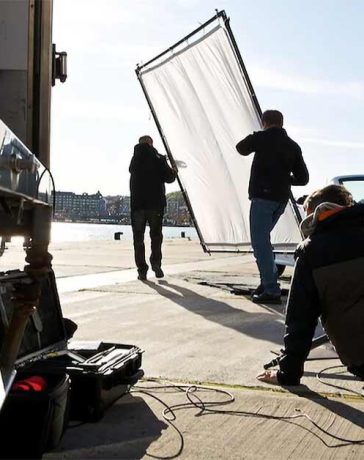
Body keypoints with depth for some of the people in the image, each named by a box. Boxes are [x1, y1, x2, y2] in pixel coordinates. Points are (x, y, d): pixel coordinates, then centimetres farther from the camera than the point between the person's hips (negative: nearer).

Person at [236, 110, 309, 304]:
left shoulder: (262, 138, -2)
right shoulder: (293, 146, 12)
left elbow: (241, 148, 16)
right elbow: (303, 178, 10)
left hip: (263, 196, -7)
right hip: (281, 199, 7)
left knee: (260, 242, -7)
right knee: (262, 238, 21)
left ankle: (271, 290, -12)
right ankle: (268, 281, 21)